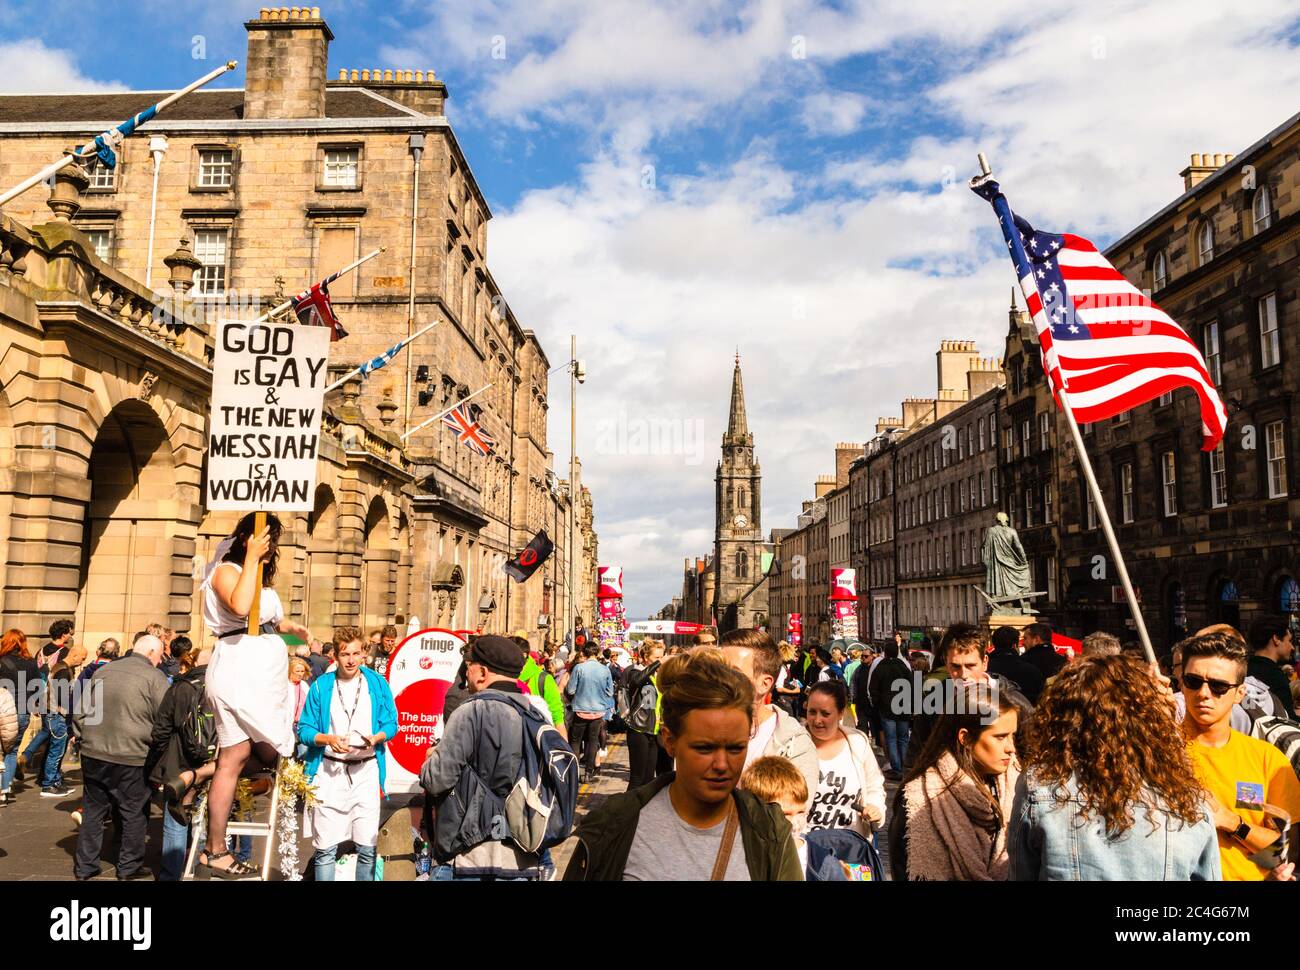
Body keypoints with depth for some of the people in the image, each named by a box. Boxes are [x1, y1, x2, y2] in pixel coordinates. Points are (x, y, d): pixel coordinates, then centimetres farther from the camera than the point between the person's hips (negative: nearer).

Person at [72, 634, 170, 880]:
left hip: (93, 754, 5)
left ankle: (84, 866, 23)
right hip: (131, 758, -5)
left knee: (93, 810, 16)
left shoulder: (103, 671, 9)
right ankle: (129, 867, 15)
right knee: (133, 813, 8)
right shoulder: (154, 677, -9)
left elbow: (78, 711, 14)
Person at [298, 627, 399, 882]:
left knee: (367, 847, 3)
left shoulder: (377, 683, 2)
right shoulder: (321, 686, 0)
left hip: (366, 771, 1)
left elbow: (391, 724, 5)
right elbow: (304, 729, 1)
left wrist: (376, 738, -15)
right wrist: (328, 739, -17)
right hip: (329, 771, 0)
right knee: (325, 848, 2)